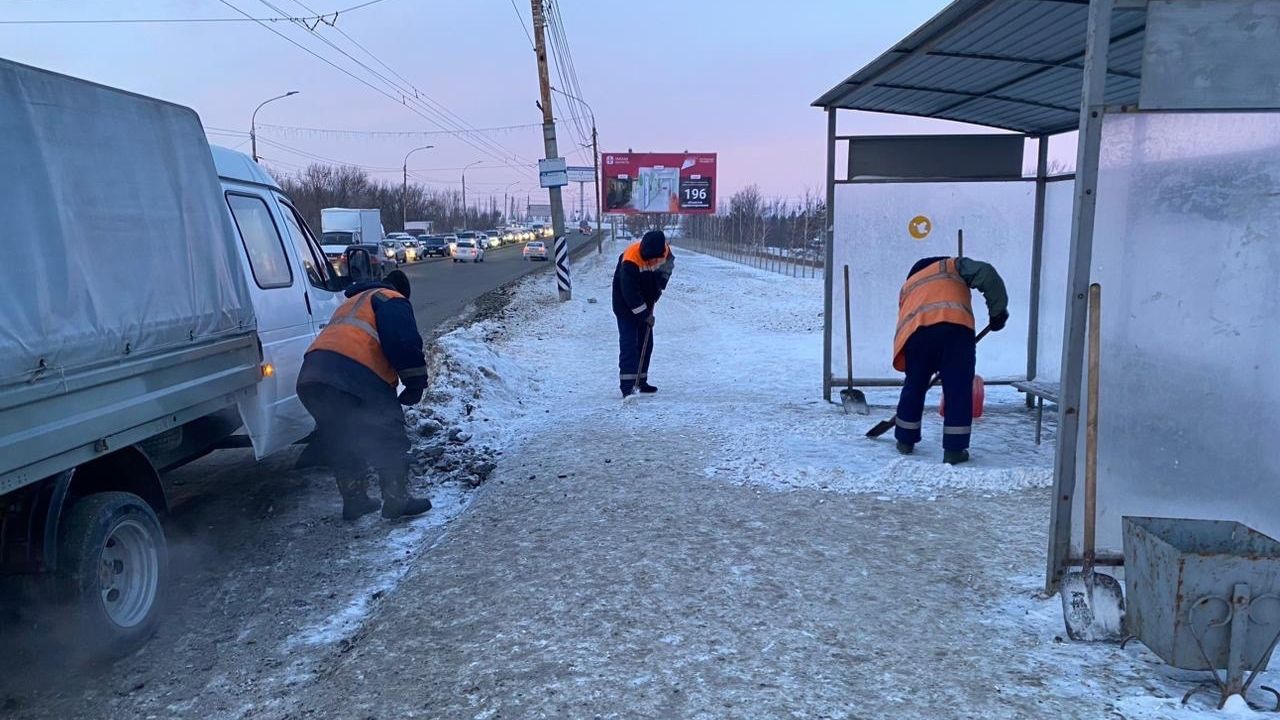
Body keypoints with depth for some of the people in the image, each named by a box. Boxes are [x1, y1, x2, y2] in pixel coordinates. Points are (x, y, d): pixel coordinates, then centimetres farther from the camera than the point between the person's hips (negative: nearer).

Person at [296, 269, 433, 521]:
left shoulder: (351, 304, 39)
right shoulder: (392, 301, 12)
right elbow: (404, 343, -8)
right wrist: (416, 381, -4)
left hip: (311, 374, 8)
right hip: (355, 376, -8)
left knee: (341, 441, 21)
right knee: (389, 436, 3)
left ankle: (354, 500, 26)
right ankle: (396, 499, 4)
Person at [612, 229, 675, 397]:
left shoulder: (665, 251, -15)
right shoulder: (630, 260, -33)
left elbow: (667, 266, 10)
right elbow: (630, 292, -29)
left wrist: (657, 291, 2)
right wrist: (645, 315, -23)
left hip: (646, 302, 6)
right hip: (625, 303, -6)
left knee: (646, 341, 9)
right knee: (628, 341, -14)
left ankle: (641, 380, 19)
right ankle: (627, 384, -16)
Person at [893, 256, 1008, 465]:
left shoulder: (907, 286, 39)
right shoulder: (952, 266, 28)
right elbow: (986, 274, 10)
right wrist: (998, 310, 18)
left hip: (917, 331, 3)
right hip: (955, 327, -3)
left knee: (914, 386, 21)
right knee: (958, 390, 7)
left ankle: (905, 441, 33)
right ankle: (954, 450, 10)